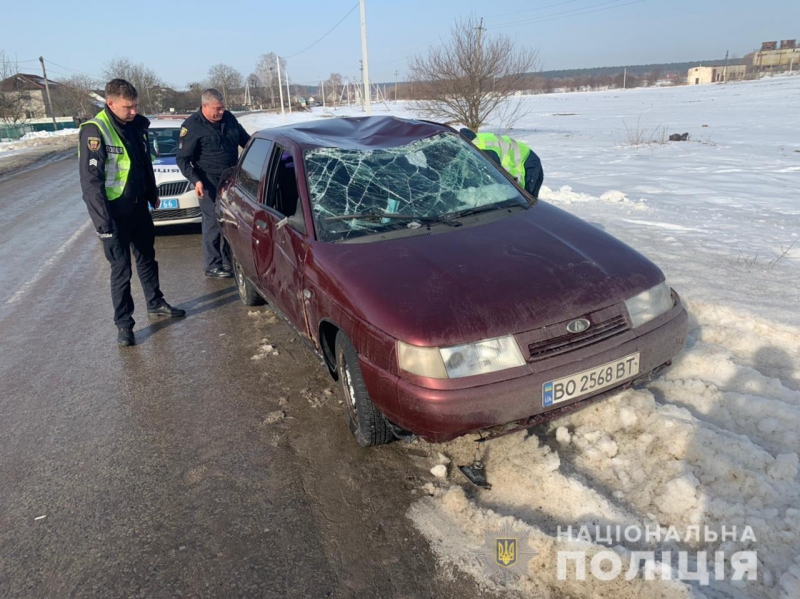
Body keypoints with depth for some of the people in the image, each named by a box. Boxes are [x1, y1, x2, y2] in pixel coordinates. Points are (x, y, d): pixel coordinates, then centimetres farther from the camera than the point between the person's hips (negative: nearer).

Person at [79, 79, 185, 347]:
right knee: (121, 270, 1)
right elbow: (90, 182, -20)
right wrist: (103, 222, -22)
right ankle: (123, 324, 14)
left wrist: (153, 194, 21)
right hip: (115, 214, -6)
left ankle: (155, 304, 37)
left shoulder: (137, 126, 3)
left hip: (139, 207, 7)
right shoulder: (94, 131, -18)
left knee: (147, 259, 20)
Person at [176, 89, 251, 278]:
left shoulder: (229, 118, 4)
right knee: (214, 222, -5)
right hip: (210, 181, -6)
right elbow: (182, 159, -12)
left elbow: (245, 140, 18)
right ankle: (212, 265, 6)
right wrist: (196, 180, -26)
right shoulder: (192, 126, -12)